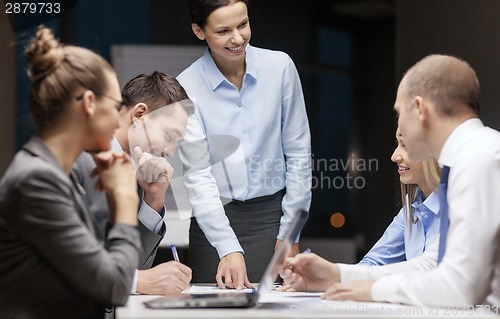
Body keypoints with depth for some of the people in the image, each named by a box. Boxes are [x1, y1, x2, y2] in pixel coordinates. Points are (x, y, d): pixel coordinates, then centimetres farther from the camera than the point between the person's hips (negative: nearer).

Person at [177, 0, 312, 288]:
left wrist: (290, 232, 0)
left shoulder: (280, 67, -3)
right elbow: (197, 177, -14)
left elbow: (298, 152, 3)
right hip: (213, 218, -1)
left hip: (271, 215, 1)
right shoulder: (186, 88, -8)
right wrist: (228, 249, -25)